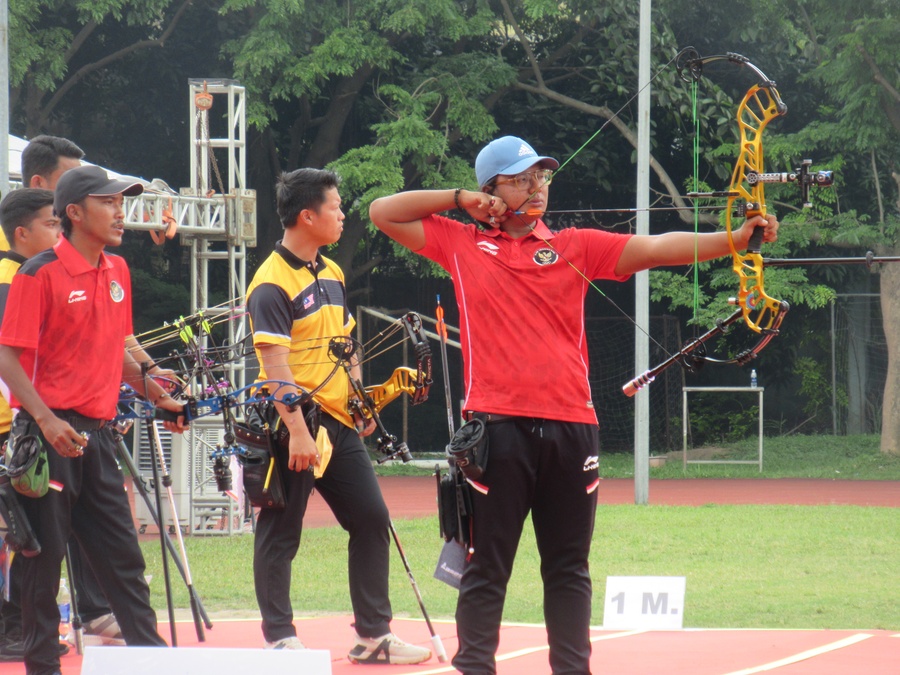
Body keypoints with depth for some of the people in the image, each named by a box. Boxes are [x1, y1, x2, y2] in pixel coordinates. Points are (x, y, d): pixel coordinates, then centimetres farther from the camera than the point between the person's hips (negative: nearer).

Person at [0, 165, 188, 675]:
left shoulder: (118, 272, 12)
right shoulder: (42, 273, -9)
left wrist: (156, 394, 19)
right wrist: (46, 420, -23)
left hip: (99, 433, 7)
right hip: (52, 432, -7)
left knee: (123, 554, 9)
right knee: (45, 554, -2)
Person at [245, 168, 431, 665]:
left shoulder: (331, 274, 13)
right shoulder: (271, 285, -15)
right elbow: (274, 363, -21)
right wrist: (297, 431, -26)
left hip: (338, 424, 9)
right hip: (292, 428, -9)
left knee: (372, 519, 8)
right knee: (281, 533, 0)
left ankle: (373, 634, 15)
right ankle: (279, 638, 6)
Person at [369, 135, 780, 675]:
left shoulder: (576, 247, 11)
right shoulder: (461, 244, 10)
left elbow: (656, 248, 0)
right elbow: (383, 212, 15)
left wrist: (734, 240, -13)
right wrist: (460, 200, 8)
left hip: (571, 425, 2)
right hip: (496, 424, -2)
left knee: (569, 568, 7)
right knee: (487, 565, 0)